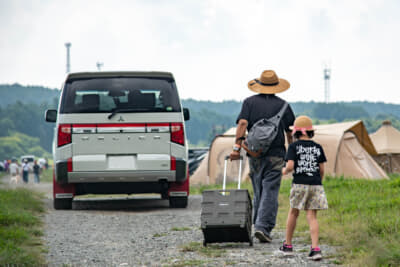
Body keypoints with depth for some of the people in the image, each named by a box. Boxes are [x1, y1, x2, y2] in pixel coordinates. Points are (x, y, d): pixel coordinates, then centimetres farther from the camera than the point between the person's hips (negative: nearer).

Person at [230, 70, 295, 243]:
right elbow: (290, 131, 3)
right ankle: (263, 227, -17)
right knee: (270, 192, -6)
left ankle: (258, 225, 17)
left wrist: (237, 146, -13)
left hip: (254, 155, 2)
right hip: (275, 155, -2)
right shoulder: (282, 105, 3)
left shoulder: (249, 102, 6)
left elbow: (242, 123, -9)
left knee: (258, 192, 14)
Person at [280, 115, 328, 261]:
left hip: (300, 184, -2)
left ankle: (288, 245, 26)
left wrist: (284, 171, 10)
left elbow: (290, 166, -12)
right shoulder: (318, 147, 8)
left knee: (293, 213, 15)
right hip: (316, 184, 2)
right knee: (312, 216, 2)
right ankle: (315, 248, -12)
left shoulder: (294, 147, -2)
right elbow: (322, 169, 9)